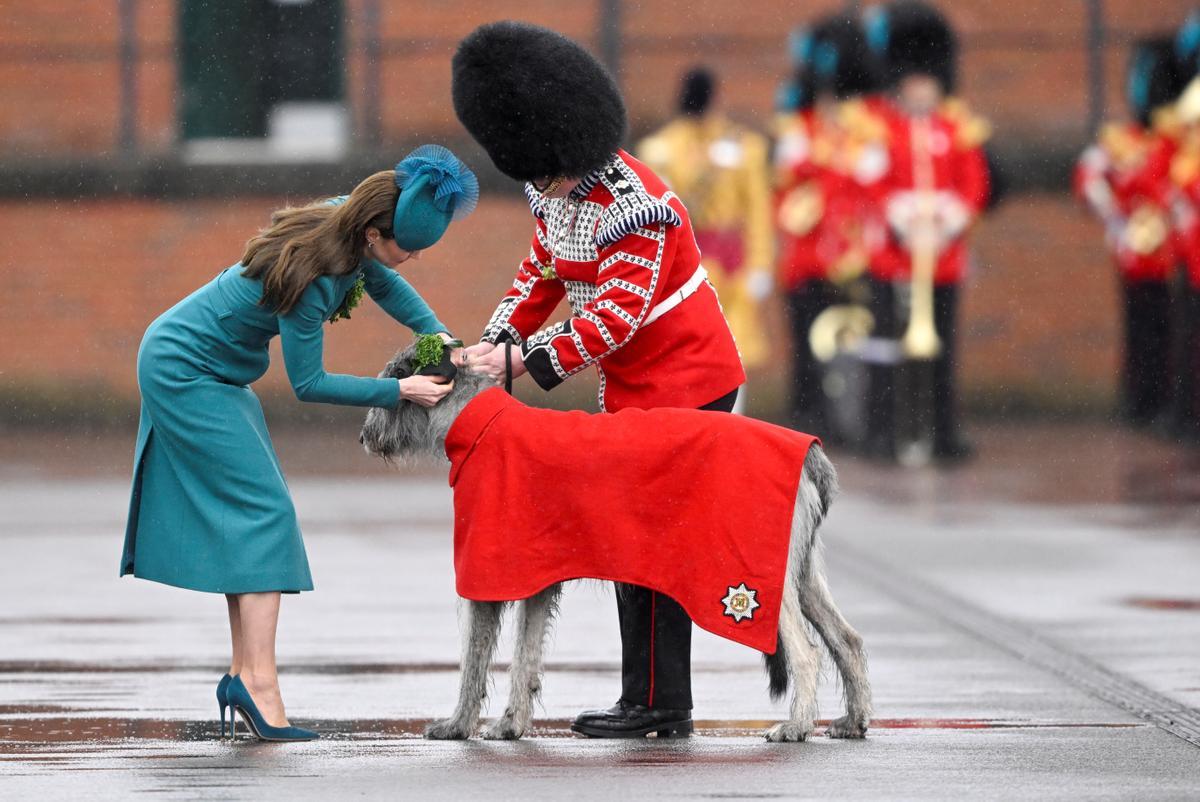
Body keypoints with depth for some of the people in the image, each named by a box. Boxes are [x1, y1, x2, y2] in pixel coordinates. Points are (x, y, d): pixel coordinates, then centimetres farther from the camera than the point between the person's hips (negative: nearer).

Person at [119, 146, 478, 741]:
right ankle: (259, 685, -19)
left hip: (214, 373, 10)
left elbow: (385, 284, 11)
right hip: (184, 371, -10)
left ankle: (244, 671, 9)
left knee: (241, 516, 8)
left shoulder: (345, 219, -9)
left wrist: (438, 334, -4)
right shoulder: (311, 277, -33)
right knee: (263, 511, -14)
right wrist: (399, 391, -21)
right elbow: (308, 384, -22)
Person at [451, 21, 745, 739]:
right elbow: (543, 272, 11)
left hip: (685, 382, -10)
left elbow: (619, 314, -29)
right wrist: (496, 341, -4)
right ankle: (650, 700, 17)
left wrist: (525, 360, -29)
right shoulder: (556, 192, 0)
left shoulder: (633, 206, -27)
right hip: (631, 384, 10)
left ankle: (660, 704, -5)